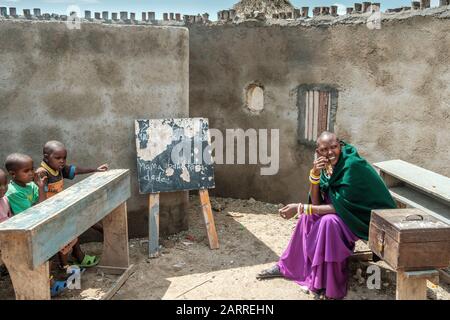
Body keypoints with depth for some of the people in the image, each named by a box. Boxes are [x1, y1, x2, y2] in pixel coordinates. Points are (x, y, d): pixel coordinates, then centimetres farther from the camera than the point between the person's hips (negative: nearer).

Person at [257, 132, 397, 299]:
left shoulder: (352, 165, -26)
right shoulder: (327, 166, -4)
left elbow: (339, 207, -28)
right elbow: (317, 203, -8)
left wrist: (301, 207, -29)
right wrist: (315, 174, -23)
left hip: (370, 217, -8)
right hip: (349, 212, 8)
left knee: (329, 221, -29)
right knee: (309, 216, 1)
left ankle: (330, 287, -16)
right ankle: (286, 266, 15)